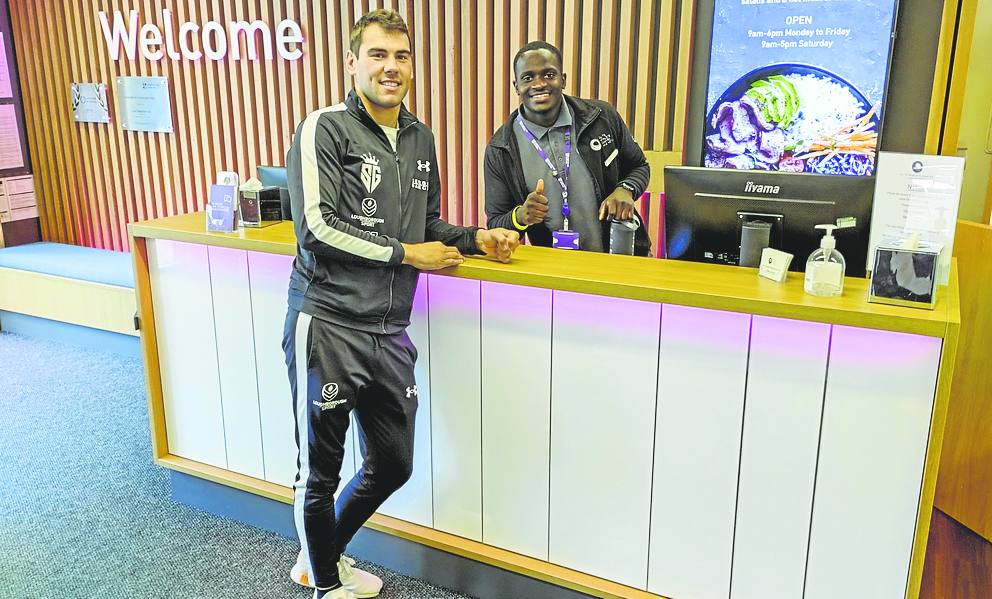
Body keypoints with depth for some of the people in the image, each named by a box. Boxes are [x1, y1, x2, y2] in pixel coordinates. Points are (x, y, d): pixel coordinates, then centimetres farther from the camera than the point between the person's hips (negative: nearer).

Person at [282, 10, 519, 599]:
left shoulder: (420, 137, 13)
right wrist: (405, 254, -11)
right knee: (320, 472, 9)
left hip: (389, 331, 6)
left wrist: (477, 237, 5)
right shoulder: (325, 129, -6)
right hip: (327, 325, -6)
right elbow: (317, 226, -15)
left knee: (393, 465, 17)